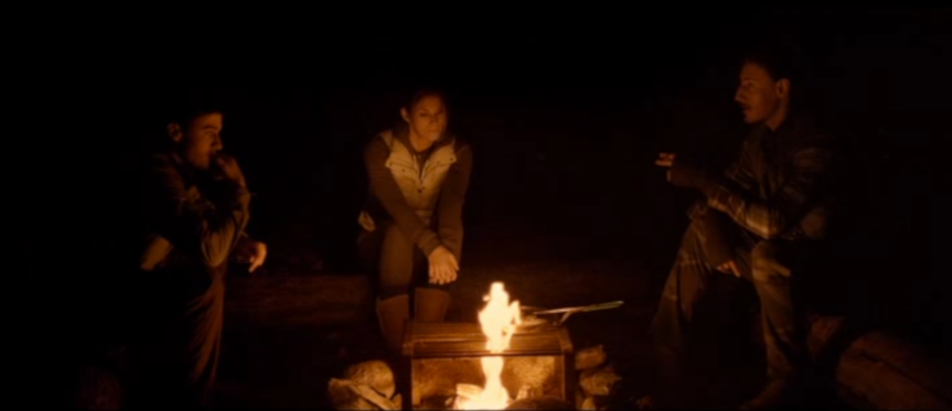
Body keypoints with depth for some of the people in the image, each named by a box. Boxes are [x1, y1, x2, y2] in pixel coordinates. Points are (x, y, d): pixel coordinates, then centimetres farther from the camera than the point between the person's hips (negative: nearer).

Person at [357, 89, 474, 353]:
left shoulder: (458, 151, -11)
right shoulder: (381, 148, -19)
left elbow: (453, 202, -27)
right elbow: (395, 206, -32)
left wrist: (444, 246, -47)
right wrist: (433, 248, -46)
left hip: (431, 233, 2)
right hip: (384, 236, -2)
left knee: (451, 235, -34)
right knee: (399, 234, -37)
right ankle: (398, 346, -28)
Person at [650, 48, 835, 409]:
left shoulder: (811, 147, -27)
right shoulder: (760, 136, -2)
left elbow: (774, 222, -36)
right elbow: (731, 189, 4)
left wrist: (703, 180, -38)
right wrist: (714, 234, -17)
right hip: (766, 244, 8)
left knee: (766, 256, -37)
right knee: (699, 232, -6)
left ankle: (788, 376, -19)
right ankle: (669, 352, -2)